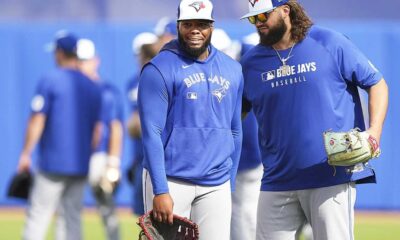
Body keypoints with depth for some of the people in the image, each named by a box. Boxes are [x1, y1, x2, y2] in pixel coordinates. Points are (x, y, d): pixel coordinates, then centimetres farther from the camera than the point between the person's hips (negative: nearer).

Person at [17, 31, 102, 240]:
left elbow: (37, 120, -10)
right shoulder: (93, 87, 11)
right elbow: (97, 128, 14)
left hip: (52, 162, -5)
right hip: (81, 166, 5)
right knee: (71, 219, 8)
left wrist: (26, 153, -4)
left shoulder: (50, 80, -7)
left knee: (37, 216, -4)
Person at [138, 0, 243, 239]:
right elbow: (151, 133, -10)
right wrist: (160, 191, -17)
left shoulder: (232, 70, 10)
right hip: (171, 181, -4)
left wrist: (230, 186, 13)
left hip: (216, 185, 4)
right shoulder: (160, 69, -6)